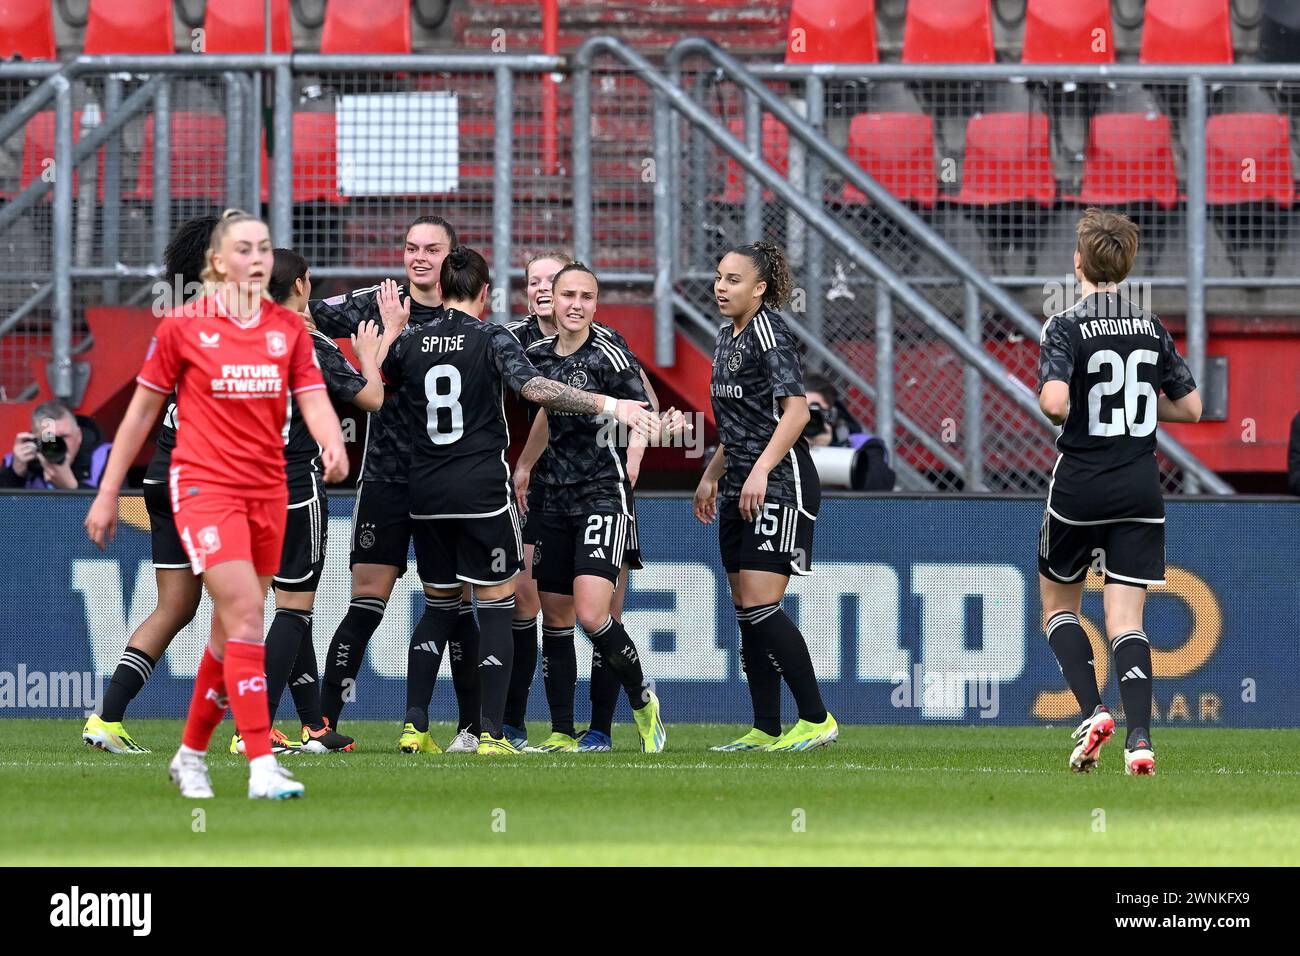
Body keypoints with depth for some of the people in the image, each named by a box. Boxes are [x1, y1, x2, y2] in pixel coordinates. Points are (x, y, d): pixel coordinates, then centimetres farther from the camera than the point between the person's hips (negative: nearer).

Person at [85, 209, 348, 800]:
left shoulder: (289, 328, 7)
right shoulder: (182, 325, -3)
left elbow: (313, 399, -1)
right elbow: (142, 410, 4)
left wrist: (333, 444, -24)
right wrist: (108, 494, 6)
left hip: (267, 491, 5)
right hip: (204, 485, -5)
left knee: (231, 629, 10)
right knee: (244, 614, -18)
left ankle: (191, 755, 26)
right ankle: (261, 764, -22)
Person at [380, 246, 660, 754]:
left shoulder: (410, 343, 5)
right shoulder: (491, 339, -6)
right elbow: (535, 388, -20)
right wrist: (609, 405, -22)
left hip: (426, 493, 4)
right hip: (483, 489, -4)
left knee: (439, 607, 17)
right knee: (496, 607, 2)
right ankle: (491, 733, -6)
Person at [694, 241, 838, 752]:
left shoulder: (769, 331, -12)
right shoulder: (727, 336, 16)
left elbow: (796, 409, -21)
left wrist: (761, 470, -27)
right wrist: (712, 475, 27)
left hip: (780, 485, -10)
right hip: (741, 490, 10)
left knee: (760, 605, -14)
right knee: (746, 609, 7)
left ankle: (816, 719, -8)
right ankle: (765, 729, 11)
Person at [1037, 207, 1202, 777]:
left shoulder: (1067, 328, -9)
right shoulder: (1153, 330, 5)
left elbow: (1055, 403, -23)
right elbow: (1190, 408, 9)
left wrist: (1047, 405, -1)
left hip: (1079, 488, -3)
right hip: (1140, 492, 3)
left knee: (1058, 606, 17)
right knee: (1126, 623, 1)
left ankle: (1092, 712, -1)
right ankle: (1140, 738, -16)